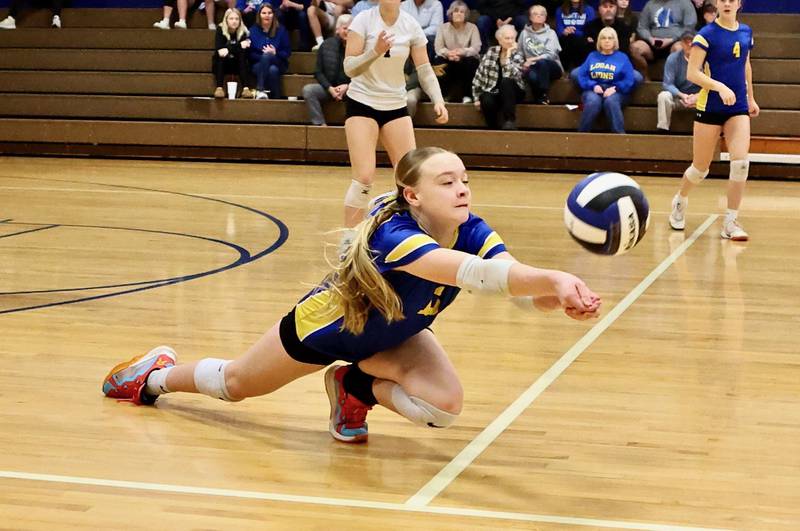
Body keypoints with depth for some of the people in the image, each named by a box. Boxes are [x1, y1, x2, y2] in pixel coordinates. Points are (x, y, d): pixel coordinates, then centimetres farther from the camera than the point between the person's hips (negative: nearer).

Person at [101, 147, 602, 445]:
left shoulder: (473, 233, -27)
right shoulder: (393, 236, -45)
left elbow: (522, 291, -40)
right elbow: (477, 274, -62)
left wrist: (562, 297, -62)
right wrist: (554, 278, -74)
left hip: (390, 335, 5)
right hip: (324, 328, -5)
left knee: (445, 405, -22)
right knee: (233, 384, 18)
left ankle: (355, 387, 9)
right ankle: (156, 375, 52)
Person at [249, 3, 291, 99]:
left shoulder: (281, 30, 4)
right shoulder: (253, 30, 3)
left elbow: (287, 52, 2)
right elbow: (250, 53, -1)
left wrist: (275, 53, -17)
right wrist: (263, 55, -18)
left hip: (278, 64, 0)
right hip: (258, 64, 0)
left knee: (266, 57, -37)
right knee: (272, 70, -37)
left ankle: (260, 90, -40)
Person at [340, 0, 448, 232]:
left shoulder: (411, 25, -4)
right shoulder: (364, 19, -12)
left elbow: (424, 69, 0)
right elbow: (349, 68, -16)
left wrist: (438, 100, -16)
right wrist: (376, 51, -32)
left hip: (396, 106, 3)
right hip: (361, 103, -3)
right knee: (364, 176, -14)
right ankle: (348, 238, -1)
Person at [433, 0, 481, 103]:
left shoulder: (472, 27, -2)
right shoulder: (443, 27, 1)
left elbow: (476, 48, -13)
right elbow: (438, 48, -7)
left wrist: (461, 52, -32)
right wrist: (448, 53, -30)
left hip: (465, 60, -1)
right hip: (448, 60, 1)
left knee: (470, 62, -34)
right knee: (439, 61, -31)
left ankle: (467, 95, -22)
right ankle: (442, 94, -17)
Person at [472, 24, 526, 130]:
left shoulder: (517, 56, -5)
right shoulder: (491, 52, 0)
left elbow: (510, 77, -24)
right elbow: (479, 75, 3)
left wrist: (508, 55, -24)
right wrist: (477, 97, -2)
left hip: (512, 93, -1)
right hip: (492, 92, 1)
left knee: (506, 82, -34)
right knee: (487, 102, -34)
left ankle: (509, 121, -31)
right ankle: (493, 128, -10)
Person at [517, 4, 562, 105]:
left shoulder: (551, 33, 2)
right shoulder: (525, 33, 9)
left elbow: (550, 55, -11)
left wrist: (532, 60, -21)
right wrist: (523, 64, -13)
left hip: (552, 67, 0)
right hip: (532, 68, 0)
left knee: (542, 62, -38)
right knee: (532, 76, -39)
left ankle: (545, 95, -28)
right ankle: (539, 100, -23)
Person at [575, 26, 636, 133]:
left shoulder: (622, 57, 16)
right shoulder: (592, 56, 21)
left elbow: (629, 81, 4)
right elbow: (581, 76, 10)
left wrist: (615, 88, -13)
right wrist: (593, 86, -10)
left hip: (615, 92, -1)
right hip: (593, 90, 1)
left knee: (611, 101, -37)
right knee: (593, 101, -36)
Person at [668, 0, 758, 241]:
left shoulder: (746, 32, 7)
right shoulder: (707, 34, -9)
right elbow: (692, 73, -15)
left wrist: (751, 98, 24)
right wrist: (720, 87, -27)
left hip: (738, 108, 4)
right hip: (710, 108, -4)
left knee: (741, 162, -14)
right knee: (701, 168, 6)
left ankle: (731, 221, -4)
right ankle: (680, 201, 37)